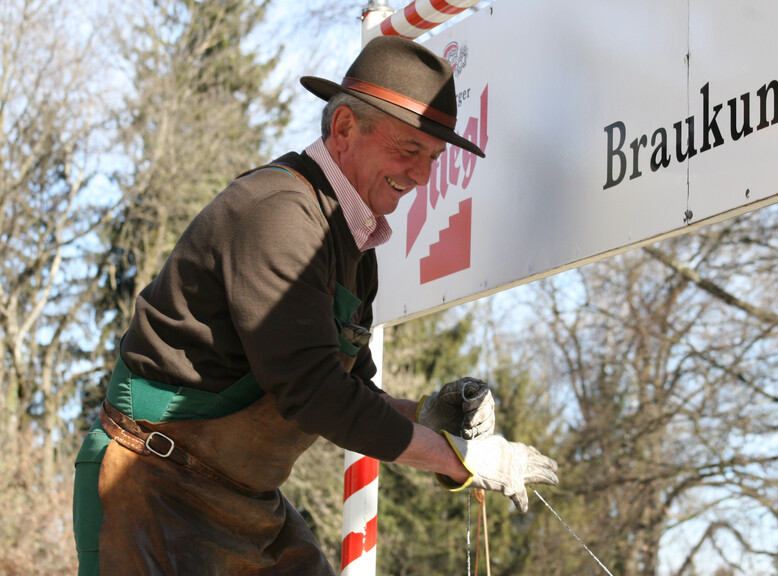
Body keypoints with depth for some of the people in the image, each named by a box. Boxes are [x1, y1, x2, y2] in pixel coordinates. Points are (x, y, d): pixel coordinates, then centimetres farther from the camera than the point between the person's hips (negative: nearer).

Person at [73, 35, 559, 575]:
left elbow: (348, 390, 16)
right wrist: (459, 458, -21)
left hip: (246, 502, 10)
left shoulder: (353, 243, 13)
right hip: (160, 488, -10)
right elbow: (308, 389, -25)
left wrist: (424, 414, -5)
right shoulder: (277, 210, -19)